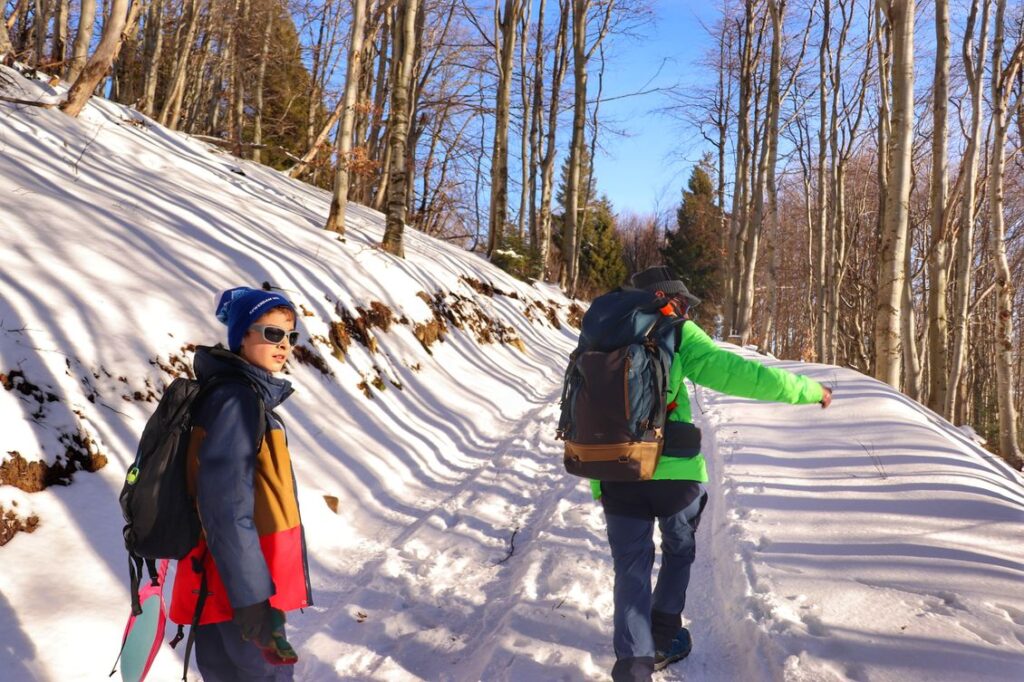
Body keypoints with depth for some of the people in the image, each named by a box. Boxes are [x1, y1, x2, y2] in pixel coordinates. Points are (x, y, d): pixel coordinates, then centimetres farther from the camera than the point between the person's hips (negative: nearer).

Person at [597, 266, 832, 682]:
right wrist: (806, 390, -2)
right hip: (674, 471, -3)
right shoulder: (677, 336, -2)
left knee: (631, 568, 10)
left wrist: (597, 484, 16)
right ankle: (662, 639, 33)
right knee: (679, 551, 21)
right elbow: (735, 373, -11)